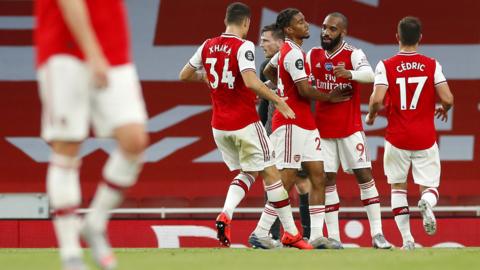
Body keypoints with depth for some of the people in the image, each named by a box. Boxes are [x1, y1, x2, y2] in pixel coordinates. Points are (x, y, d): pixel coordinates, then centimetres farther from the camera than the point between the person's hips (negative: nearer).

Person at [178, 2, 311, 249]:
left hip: (219, 126, 6)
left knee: (247, 172, 20)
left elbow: (185, 75, 15)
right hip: (245, 123, -6)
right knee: (270, 173, 3)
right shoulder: (243, 47, -14)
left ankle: (225, 215, -6)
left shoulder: (208, 46, 5)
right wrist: (278, 101, -18)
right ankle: (290, 233, 6)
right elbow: (251, 82, -27)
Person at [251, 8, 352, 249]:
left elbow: (268, 71, 32)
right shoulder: (294, 53, -15)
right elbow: (305, 90, -20)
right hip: (291, 124, -10)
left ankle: (316, 236, 4)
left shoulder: (286, 50, 15)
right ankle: (260, 233, -4)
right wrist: (330, 97, -5)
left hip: (306, 125, 10)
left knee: (318, 179, 5)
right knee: (286, 181, -8)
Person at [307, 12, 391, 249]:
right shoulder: (313, 56, 5)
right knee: (328, 180, 1)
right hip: (323, 129, 3)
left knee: (365, 176, -5)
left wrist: (350, 74, -47)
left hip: (350, 128, -3)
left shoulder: (353, 55, -8)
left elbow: (370, 75, -28)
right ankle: (333, 237, 2)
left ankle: (377, 234, -4)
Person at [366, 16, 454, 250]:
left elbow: (377, 99, -16)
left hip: (397, 138, 0)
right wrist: (444, 109, 16)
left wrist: (371, 116, 5)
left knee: (398, 187, 15)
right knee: (429, 186, 8)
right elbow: (448, 99, -8)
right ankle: (427, 202, -29)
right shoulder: (432, 65, -2)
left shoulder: (386, 66, -5)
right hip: (425, 138, 0)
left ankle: (407, 239, 5)